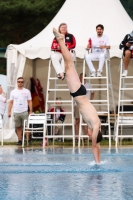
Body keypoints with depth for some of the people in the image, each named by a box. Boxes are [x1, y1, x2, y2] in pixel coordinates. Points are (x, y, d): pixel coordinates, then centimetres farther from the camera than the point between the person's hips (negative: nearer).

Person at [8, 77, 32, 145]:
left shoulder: (27, 91, 5)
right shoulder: (13, 92, 9)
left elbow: (30, 101, 4)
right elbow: (11, 102, 9)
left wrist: (31, 111, -3)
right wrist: (9, 111, 2)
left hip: (24, 112, -2)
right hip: (16, 112, 2)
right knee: (18, 127, 4)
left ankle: (28, 139, -6)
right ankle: (19, 140, 6)